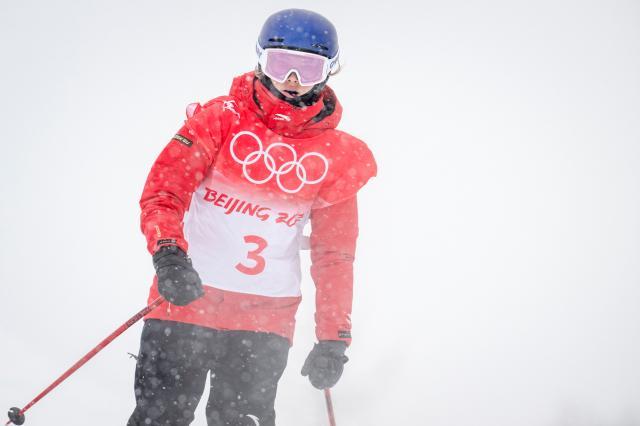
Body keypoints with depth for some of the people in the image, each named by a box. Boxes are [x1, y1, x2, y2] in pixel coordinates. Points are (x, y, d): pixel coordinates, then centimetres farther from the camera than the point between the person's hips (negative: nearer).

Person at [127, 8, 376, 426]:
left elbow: (335, 253, 10)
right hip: (188, 293, -1)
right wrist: (167, 252, -28)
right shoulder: (222, 118, -2)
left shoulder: (335, 155, 4)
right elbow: (164, 185, -8)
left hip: (266, 316, 1)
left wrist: (333, 337, 6)